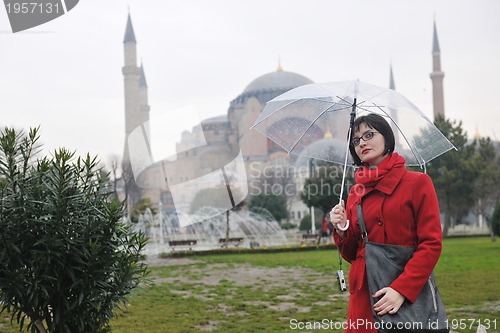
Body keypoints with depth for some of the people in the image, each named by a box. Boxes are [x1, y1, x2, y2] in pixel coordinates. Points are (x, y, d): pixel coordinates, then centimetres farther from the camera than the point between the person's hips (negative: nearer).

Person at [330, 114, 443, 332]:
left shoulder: (417, 182, -2)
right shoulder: (355, 193, 11)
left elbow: (432, 244, -9)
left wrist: (402, 289, -19)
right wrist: (342, 230, -5)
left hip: (409, 295, -4)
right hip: (364, 295, 4)